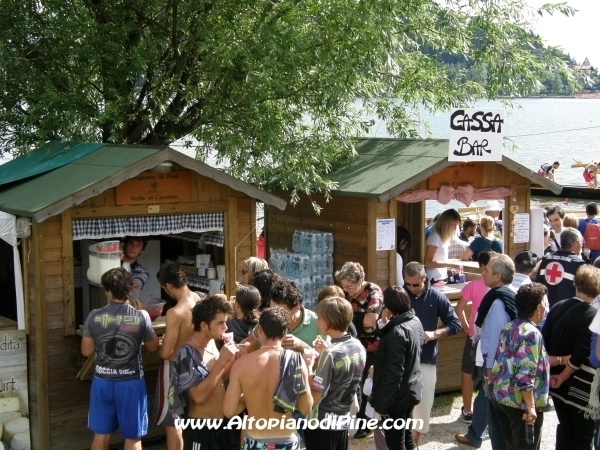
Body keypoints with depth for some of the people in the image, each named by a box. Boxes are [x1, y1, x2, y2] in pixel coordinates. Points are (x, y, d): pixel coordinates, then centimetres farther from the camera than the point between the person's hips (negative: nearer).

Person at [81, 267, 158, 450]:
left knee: (101, 434, 16)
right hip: (131, 383, -2)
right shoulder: (141, 317, -13)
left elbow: (87, 351, 1)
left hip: (103, 382, 2)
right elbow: (153, 347, 2)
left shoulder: (94, 317, -9)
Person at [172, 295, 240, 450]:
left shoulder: (211, 344, 3)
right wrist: (221, 361, -25)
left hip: (224, 423, 7)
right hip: (202, 430, -7)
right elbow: (199, 396, -27)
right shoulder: (187, 354, -20)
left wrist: (233, 359, -3)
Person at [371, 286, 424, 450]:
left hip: (398, 395, -9)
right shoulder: (415, 322, 1)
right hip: (411, 390, 9)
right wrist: (387, 325, 2)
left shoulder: (397, 333, -26)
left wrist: (382, 403, -16)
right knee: (406, 435, 22)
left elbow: (393, 373, -25)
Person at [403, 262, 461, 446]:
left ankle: (414, 442, 24)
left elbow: (455, 324, 1)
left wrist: (434, 334, -15)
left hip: (426, 360, 1)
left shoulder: (436, 297, -2)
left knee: (422, 403, 7)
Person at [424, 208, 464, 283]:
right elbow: (428, 263, -19)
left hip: (443, 278, 8)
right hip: (435, 280, -8)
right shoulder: (435, 236, -14)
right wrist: (451, 265, -20)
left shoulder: (444, 237, 10)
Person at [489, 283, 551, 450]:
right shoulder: (531, 333, -18)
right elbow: (525, 375, -25)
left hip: (499, 396, 8)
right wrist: (530, 406, -21)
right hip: (520, 402, -8)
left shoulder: (509, 327, 8)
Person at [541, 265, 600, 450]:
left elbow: (544, 343, -2)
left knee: (565, 426, 22)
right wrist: (563, 377, -10)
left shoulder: (557, 308, -3)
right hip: (581, 388, -6)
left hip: (558, 383, 6)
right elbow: (579, 356, -23)